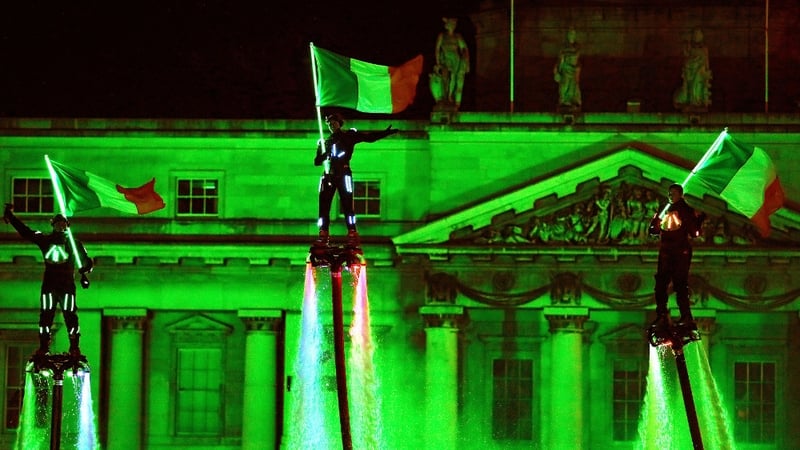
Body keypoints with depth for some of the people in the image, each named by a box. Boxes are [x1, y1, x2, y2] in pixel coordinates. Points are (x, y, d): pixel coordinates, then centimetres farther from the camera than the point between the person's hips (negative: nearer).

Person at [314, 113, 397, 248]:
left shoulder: (348, 136, 6)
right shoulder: (326, 141, 21)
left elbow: (368, 137, -5)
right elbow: (317, 162, 18)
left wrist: (385, 133, -19)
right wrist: (323, 154, -4)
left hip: (343, 175, -5)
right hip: (328, 176, 5)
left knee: (347, 206, -11)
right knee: (324, 207, -1)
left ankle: (353, 236, -15)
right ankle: (323, 237, 1)